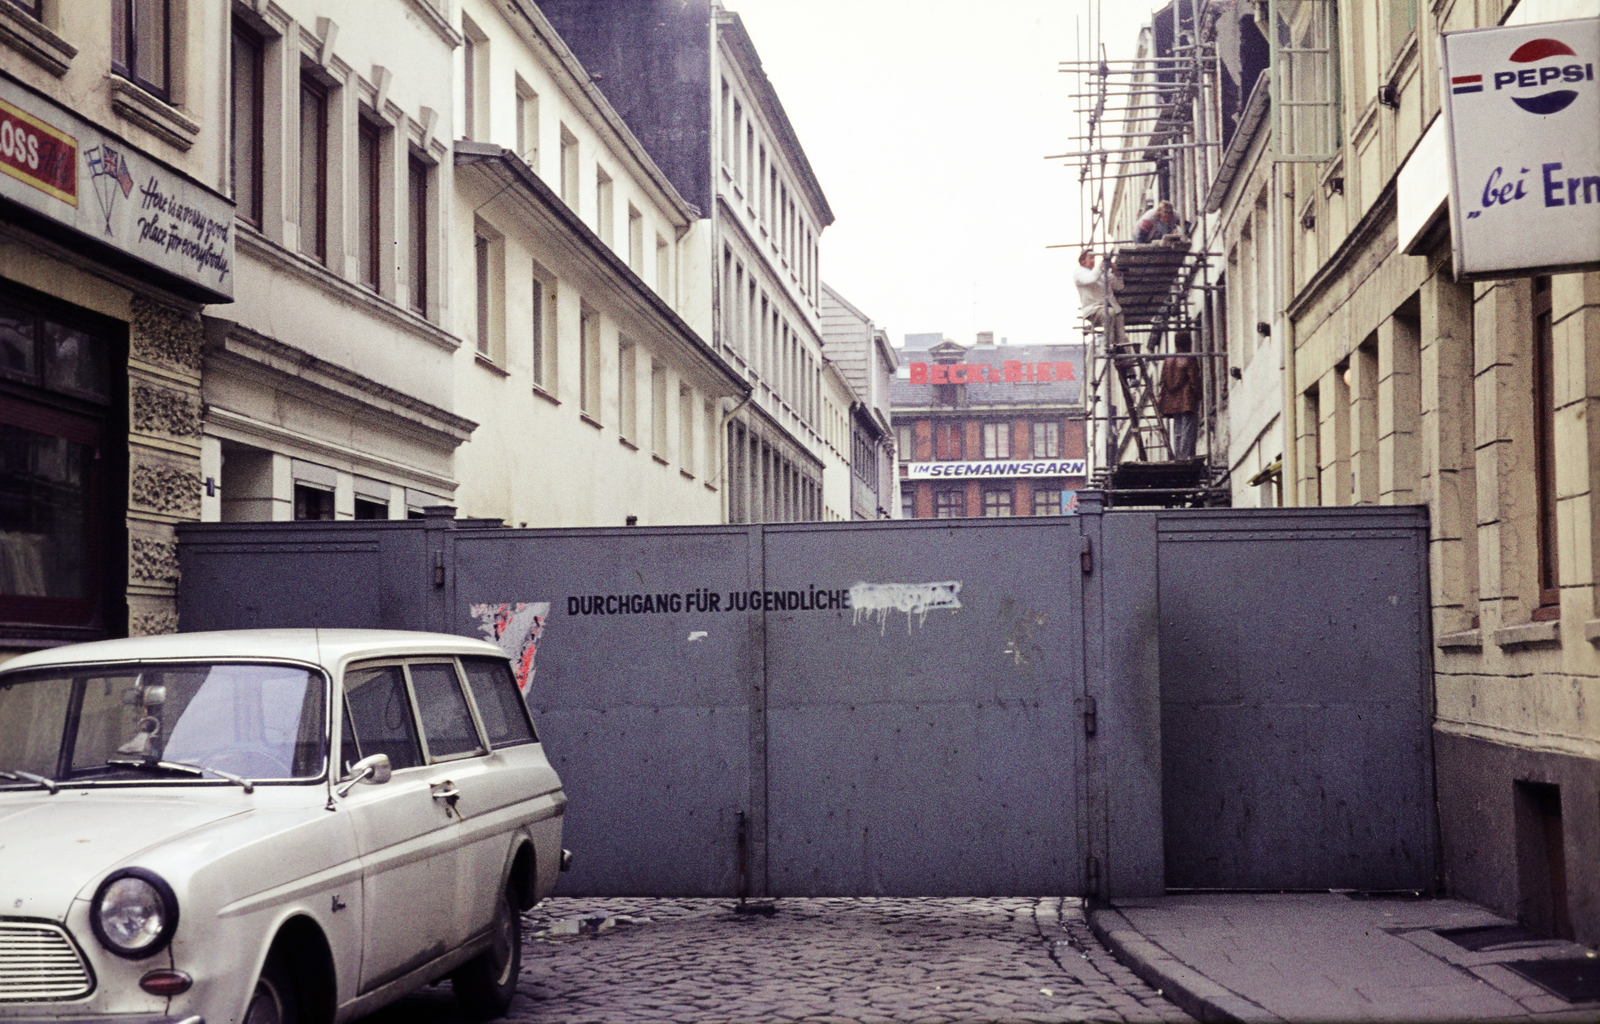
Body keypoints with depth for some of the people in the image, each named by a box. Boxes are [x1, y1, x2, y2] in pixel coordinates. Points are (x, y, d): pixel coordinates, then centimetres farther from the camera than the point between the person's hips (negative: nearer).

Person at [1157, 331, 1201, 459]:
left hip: (1172, 403, 6)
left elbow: (1163, 382, 11)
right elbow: (1194, 381, -11)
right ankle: (1186, 457, -11)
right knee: (1188, 432, -6)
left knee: (1177, 433, 10)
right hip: (1188, 402, -6)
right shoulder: (1190, 360, -9)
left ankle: (1177, 458, 9)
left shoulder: (1167, 361, 10)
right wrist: (1198, 396, -3)